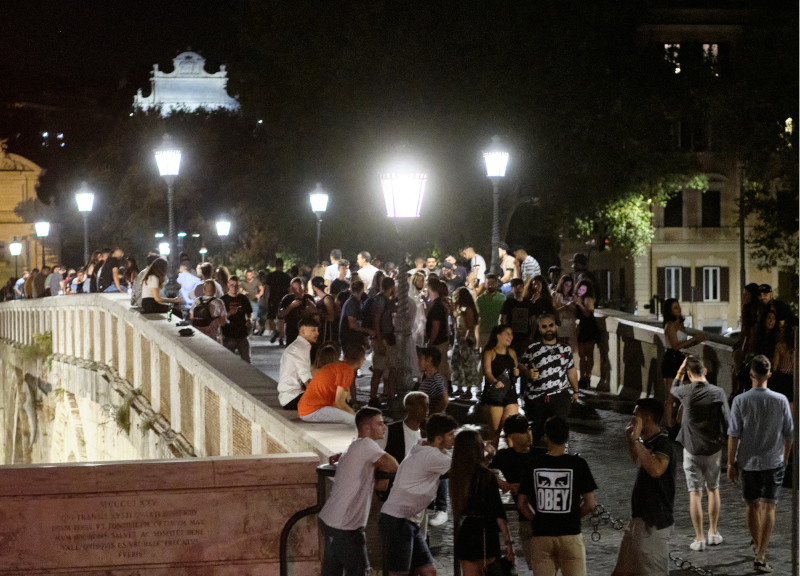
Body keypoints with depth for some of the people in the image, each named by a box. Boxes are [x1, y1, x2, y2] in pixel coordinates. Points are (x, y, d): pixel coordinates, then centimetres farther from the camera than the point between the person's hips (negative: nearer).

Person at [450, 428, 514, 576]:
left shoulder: (457, 475, 4)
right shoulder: (486, 475, -12)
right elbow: (498, 511, -13)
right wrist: (509, 541, -10)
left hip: (465, 532, 6)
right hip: (484, 534, -6)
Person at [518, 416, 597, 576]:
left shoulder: (533, 465, 0)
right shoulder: (578, 464, -5)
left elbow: (522, 504, 4)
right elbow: (590, 504, -4)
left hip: (541, 535, 2)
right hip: (570, 534, -2)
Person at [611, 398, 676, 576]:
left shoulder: (662, 444, -18)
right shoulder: (646, 443, 10)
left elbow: (655, 469, -39)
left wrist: (636, 440, -32)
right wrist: (630, 439, 17)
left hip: (655, 523, -10)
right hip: (639, 518, 10)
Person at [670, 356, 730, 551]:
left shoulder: (686, 391, -9)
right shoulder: (718, 393, -9)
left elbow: (673, 390, 16)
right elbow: (727, 420, -6)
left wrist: (679, 372, 20)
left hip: (692, 449, -1)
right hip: (714, 448, 1)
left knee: (695, 493, 2)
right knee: (713, 489, 18)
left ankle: (699, 538, 2)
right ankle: (713, 533, 25)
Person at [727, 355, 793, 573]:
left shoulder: (740, 401, -10)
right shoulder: (780, 400, -7)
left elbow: (733, 435, -10)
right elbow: (789, 434, 2)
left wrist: (730, 464, -1)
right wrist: (785, 458, 18)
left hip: (747, 462, 1)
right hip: (773, 463, -1)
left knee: (752, 506, 17)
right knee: (768, 508, -2)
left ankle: (757, 546, 36)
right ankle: (760, 556, -11)